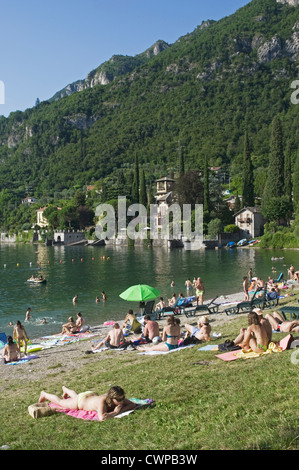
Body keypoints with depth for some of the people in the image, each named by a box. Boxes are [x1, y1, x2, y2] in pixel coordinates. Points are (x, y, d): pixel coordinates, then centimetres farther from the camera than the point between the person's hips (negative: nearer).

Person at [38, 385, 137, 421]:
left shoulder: (119, 398, -32)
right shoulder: (102, 401, -49)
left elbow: (133, 405, -26)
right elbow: (101, 417, -62)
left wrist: (122, 410, -42)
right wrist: (115, 412, -51)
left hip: (92, 395, 6)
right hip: (81, 401, -6)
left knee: (76, 395, 40)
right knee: (60, 401, 21)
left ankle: (65, 389, 71)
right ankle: (44, 394, 48)